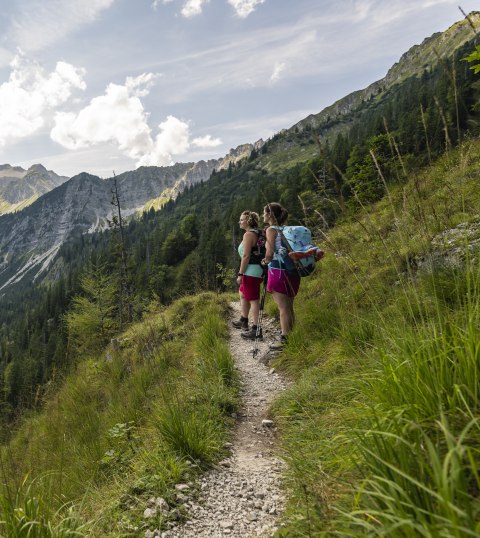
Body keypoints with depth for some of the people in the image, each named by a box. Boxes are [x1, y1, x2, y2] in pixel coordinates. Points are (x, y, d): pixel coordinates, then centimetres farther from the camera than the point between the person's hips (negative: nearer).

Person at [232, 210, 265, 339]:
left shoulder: (248, 234, -14)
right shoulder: (258, 233, 15)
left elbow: (246, 256, -20)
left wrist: (240, 273, -17)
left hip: (251, 271, -11)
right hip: (257, 270, 11)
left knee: (253, 299, -6)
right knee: (242, 294, 24)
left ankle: (256, 329, 0)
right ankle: (243, 321, 35)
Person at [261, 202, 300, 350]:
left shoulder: (271, 230, -9)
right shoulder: (286, 229, 12)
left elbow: (270, 253, -16)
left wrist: (266, 261, 4)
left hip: (278, 271, -7)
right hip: (292, 270, 7)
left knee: (283, 307, -3)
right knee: (289, 307, 14)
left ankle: (284, 340, 2)